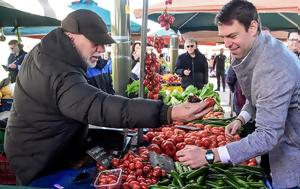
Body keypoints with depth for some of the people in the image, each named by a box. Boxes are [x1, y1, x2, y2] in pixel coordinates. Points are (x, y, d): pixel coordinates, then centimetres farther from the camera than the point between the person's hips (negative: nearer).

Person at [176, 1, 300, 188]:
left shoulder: (273, 67, -33)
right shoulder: (250, 50, -3)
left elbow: (267, 135, -36)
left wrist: (209, 156, -39)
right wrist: (242, 118, -5)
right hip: (280, 134, 8)